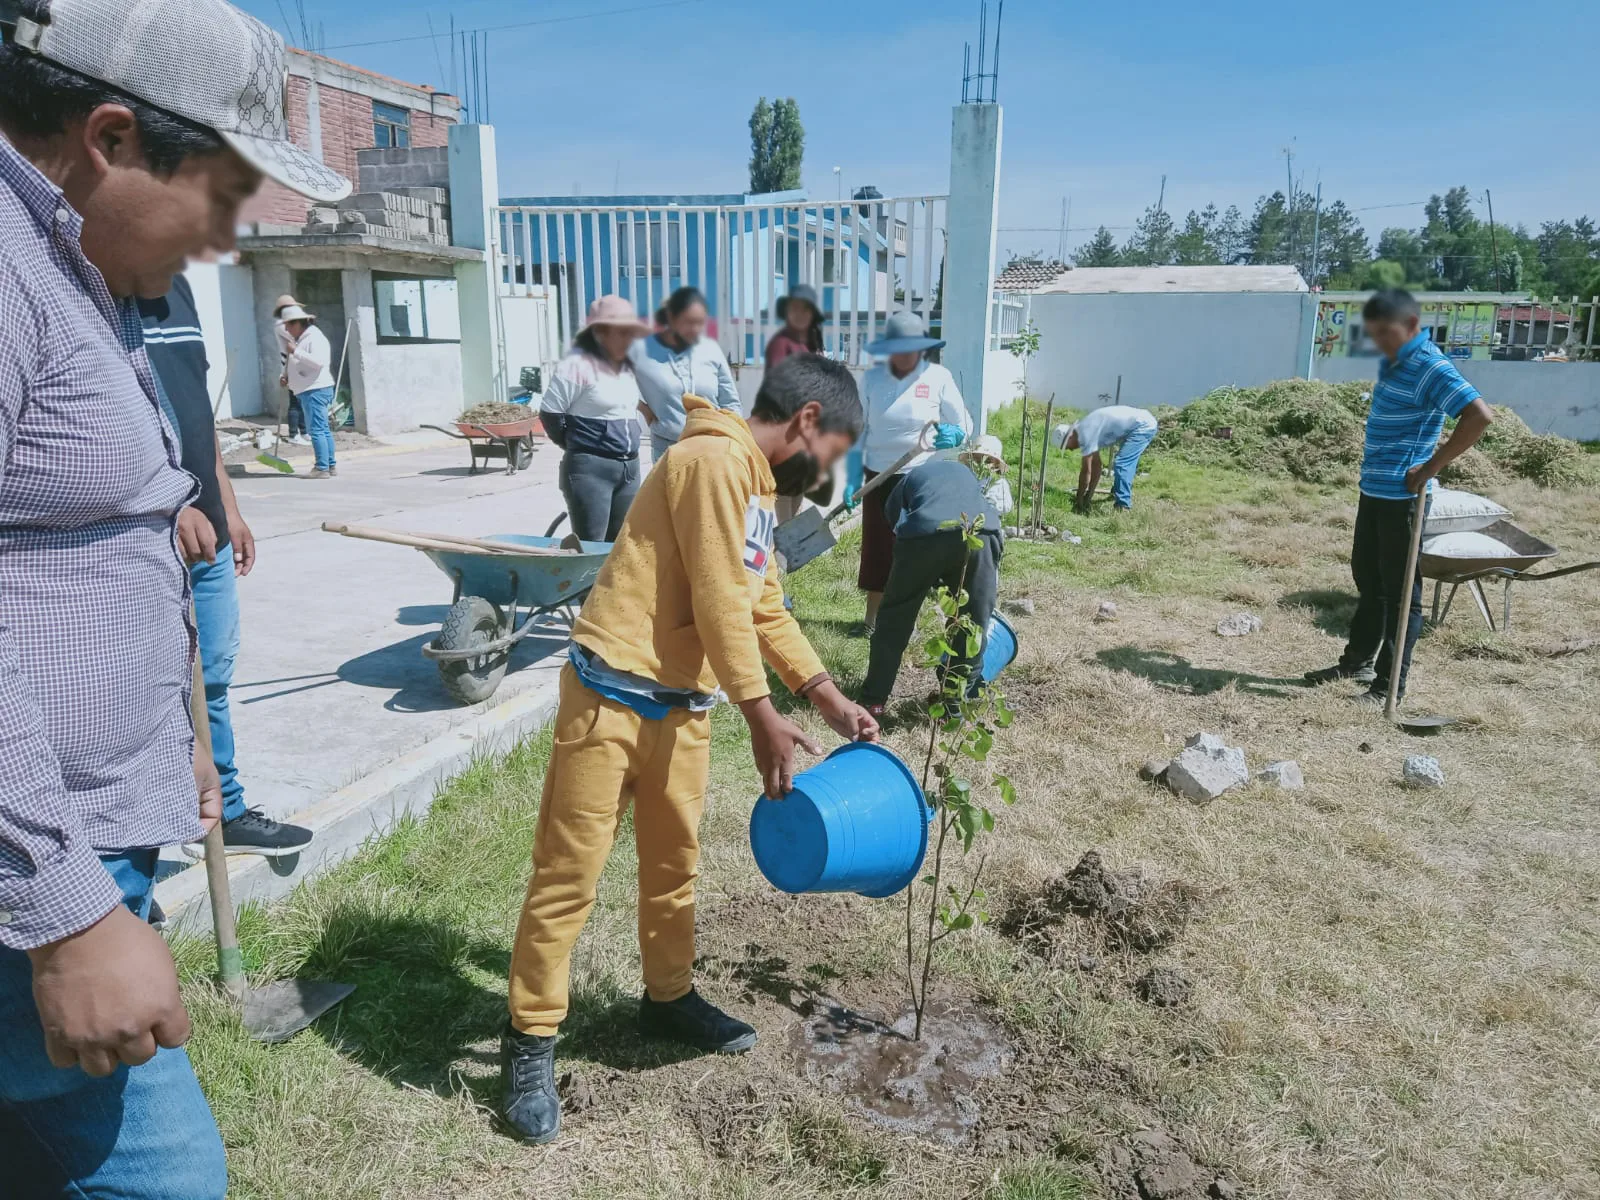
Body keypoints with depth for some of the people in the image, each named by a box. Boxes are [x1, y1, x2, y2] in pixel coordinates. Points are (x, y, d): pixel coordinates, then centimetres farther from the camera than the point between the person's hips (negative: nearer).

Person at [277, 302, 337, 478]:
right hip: (309, 390, 10)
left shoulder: (314, 338, -12)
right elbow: (301, 365, 28)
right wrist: (287, 377, 12)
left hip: (315, 390, -10)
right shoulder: (301, 338, 20)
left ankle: (322, 468, -12)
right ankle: (331, 465, 14)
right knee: (323, 429, 11)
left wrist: (295, 351, -24)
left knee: (317, 429, -12)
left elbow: (319, 361, -26)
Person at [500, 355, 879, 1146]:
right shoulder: (715, 460, -16)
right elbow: (720, 603, -20)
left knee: (674, 862, 20)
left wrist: (830, 700, 14)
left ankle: (669, 998, 38)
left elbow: (765, 610, 18)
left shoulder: (757, 487, 15)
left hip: (684, 704, 9)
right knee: (569, 873, 2)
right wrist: (762, 718, -16)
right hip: (613, 697, -9)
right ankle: (532, 1041, 16)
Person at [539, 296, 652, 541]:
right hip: (590, 469, -8)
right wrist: (578, 446, 1)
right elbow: (549, 414, -11)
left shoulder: (626, 366, 13)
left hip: (629, 468, 8)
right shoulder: (577, 365, -12)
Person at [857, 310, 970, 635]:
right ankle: (873, 617, 18)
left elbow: (964, 424, -1)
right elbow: (858, 430, 3)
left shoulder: (939, 377, -6)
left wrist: (952, 434, -26)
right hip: (879, 477, 1)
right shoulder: (872, 379, -1)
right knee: (876, 546, 6)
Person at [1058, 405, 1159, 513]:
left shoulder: (1085, 434, -16)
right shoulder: (1088, 430, 13)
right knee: (1122, 463, 23)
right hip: (1146, 420, 11)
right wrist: (1089, 496, 17)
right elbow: (1096, 465, 17)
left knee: (1122, 464, -14)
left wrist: (1079, 499, -4)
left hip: (1143, 426, -11)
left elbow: (1086, 470, -13)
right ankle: (1116, 494, 36)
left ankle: (1122, 506, -13)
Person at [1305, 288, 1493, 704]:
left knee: (1399, 589, 0)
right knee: (1367, 577, 20)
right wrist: (1373, 473, 16)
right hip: (1374, 489, 10)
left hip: (1401, 495, -10)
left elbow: (1479, 415, -29)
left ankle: (1389, 683, 10)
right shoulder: (1392, 362, 11)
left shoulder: (1429, 367, -18)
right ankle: (1358, 660, 35)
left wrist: (1429, 468, -24)